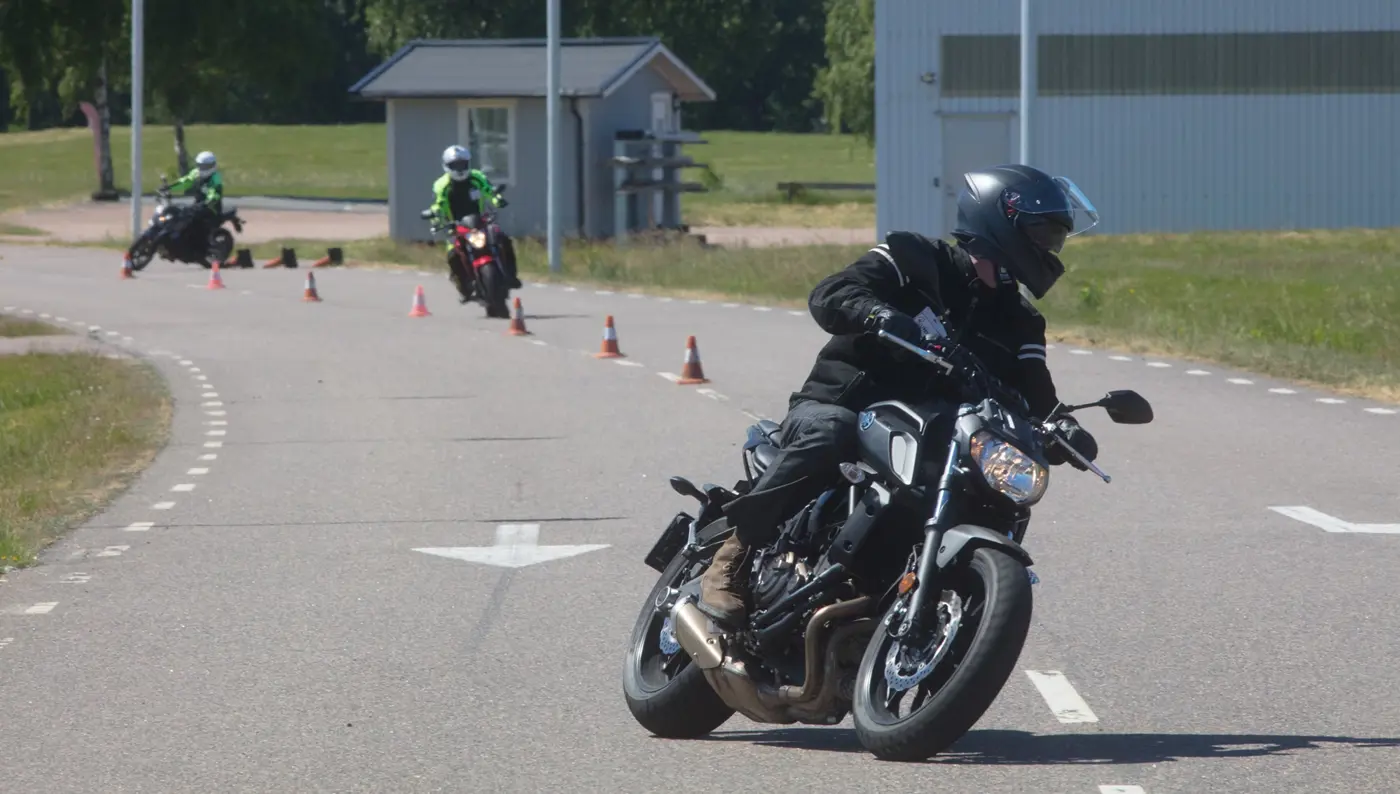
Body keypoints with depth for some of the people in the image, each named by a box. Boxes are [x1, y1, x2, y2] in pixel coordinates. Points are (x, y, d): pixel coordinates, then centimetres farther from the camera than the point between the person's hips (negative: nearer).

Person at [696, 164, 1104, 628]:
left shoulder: (1017, 324, 13)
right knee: (829, 433, -39)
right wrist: (882, 316, -38)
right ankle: (732, 558, -33)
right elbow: (829, 295, -16)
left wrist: (1062, 433, -20)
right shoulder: (915, 261, -2)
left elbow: (1035, 401, 4)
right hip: (836, 403, -5)